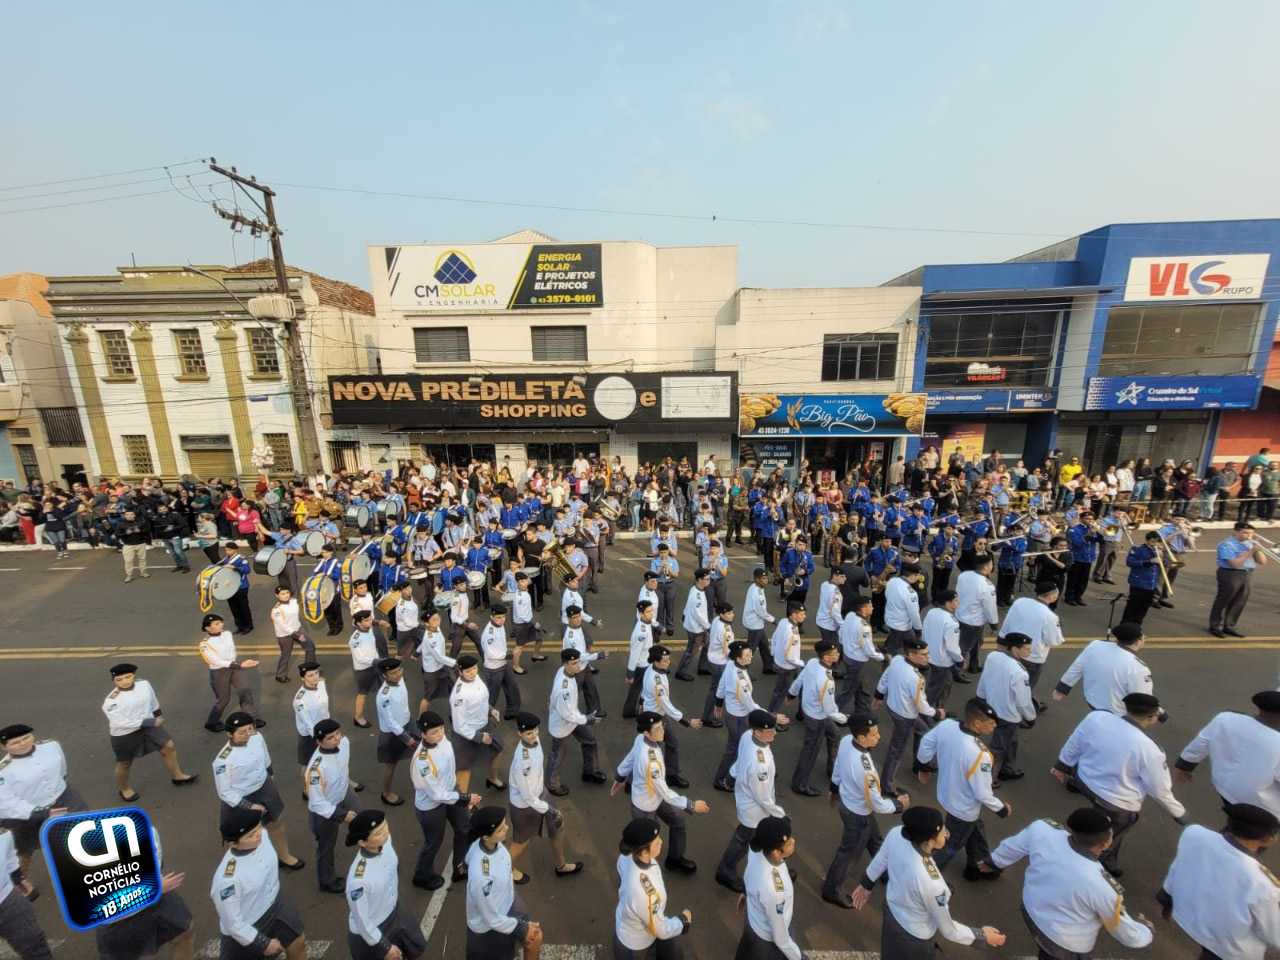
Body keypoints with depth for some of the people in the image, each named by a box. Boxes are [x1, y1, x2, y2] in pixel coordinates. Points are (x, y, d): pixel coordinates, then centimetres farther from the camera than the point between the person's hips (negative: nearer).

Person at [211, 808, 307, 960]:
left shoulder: (262, 836, -22)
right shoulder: (228, 879, -37)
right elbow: (232, 924, -22)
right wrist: (264, 943, -13)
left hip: (275, 904, 6)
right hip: (246, 928, -5)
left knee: (298, 944, 18)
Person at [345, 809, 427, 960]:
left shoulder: (385, 842, -22)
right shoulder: (359, 879, -39)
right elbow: (361, 920, -23)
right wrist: (385, 947, -10)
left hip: (395, 914, 6)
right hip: (369, 934, -6)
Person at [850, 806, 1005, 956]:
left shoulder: (896, 834, -27)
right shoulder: (931, 884, -43)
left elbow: (880, 861, -6)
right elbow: (948, 930, -22)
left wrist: (866, 885, 13)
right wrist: (982, 935, -6)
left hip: (892, 910, 4)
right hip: (914, 937, -4)